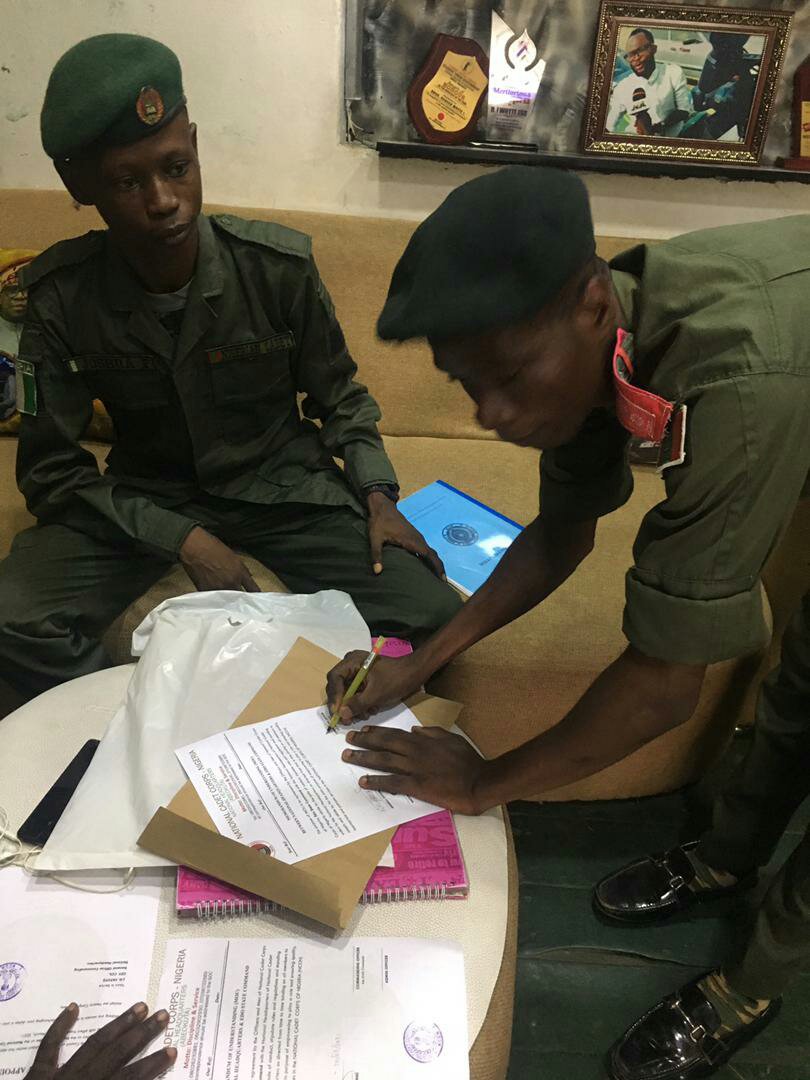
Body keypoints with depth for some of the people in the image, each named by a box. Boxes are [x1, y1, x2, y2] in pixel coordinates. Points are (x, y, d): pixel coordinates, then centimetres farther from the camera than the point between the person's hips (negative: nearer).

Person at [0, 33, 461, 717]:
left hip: (282, 482, 1)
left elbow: (339, 395, 2)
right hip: (144, 499, 0)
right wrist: (183, 538, -20)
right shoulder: (59, 296, -13)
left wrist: (376, 493, -12)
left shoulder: (280, 264, -14)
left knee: (432, 616, -18)